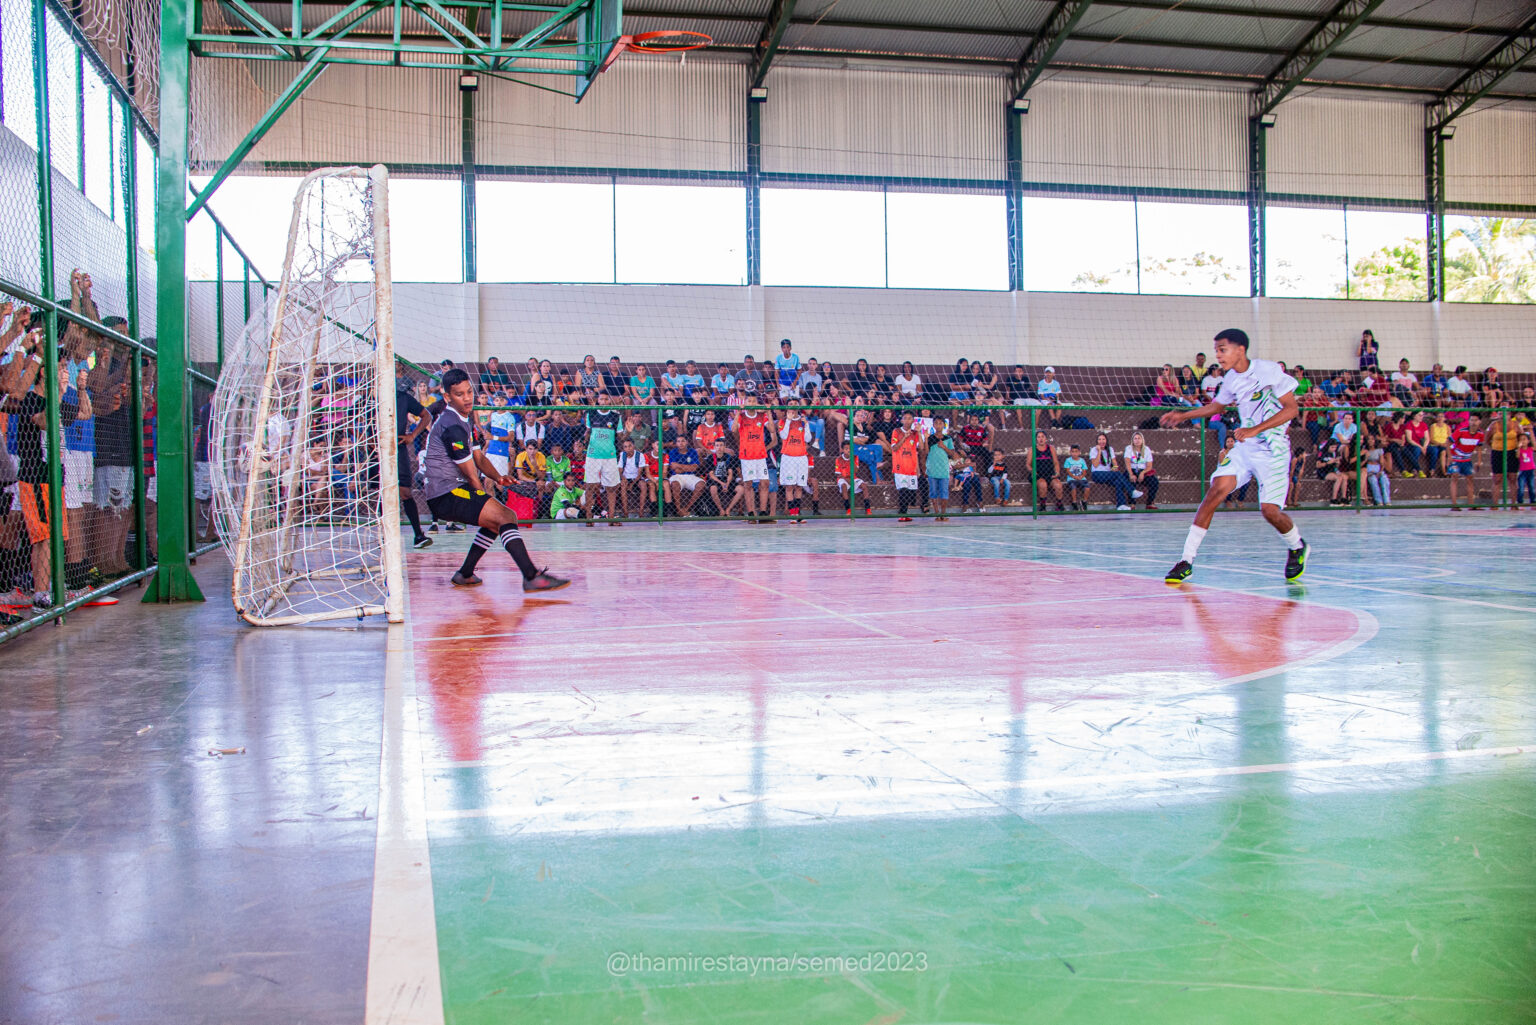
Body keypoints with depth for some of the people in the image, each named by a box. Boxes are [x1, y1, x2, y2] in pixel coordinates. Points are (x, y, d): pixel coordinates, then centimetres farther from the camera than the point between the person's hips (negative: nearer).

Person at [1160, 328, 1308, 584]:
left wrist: (1255, 429, -24)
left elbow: (1291, 408, -15)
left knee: (1269, 510, -13)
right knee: (1216, 491, -12)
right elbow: (1218, 405, 26)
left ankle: (1297, 547, 21)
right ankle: (1187, 559, -11)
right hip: (1244, 447, 5)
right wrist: (1183, 415, 20)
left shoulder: (1268, 370, -13)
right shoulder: (1231, 378, 6)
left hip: (1273, 450, -5)